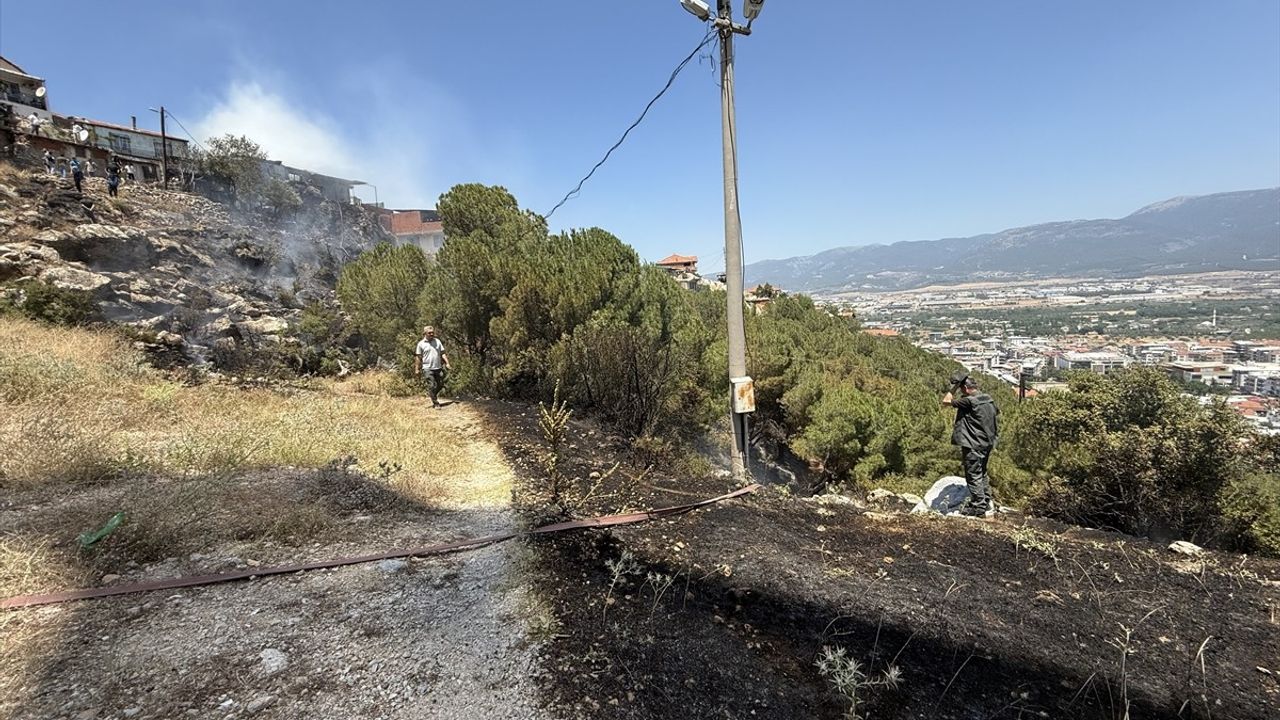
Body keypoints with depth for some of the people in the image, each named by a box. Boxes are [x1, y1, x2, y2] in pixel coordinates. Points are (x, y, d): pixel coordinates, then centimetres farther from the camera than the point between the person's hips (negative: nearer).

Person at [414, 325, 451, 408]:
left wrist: (447, 363, 0)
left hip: (438, 367, 4)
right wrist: (417, 369, -1)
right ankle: (435, 403, 3)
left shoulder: (437, 341, 8)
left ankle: (433, 395, 34)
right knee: (431, 386, -4)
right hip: (428, 368, -4)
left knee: (440, 384, 9)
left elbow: (442, 353, 10)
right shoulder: (421, 344, -1)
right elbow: (418, 357, 1)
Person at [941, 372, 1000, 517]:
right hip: (987, 443, 9)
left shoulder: (969, 401, -20)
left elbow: (945, 402, -16)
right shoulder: (988, 398, 7)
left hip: (974, 445, -9)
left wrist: (954, 388, -9)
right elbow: (997, 413, 22)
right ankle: (987, 503, 29)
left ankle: (979, 508, 2)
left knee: (973, 476, -1)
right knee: (982, 473, 21)